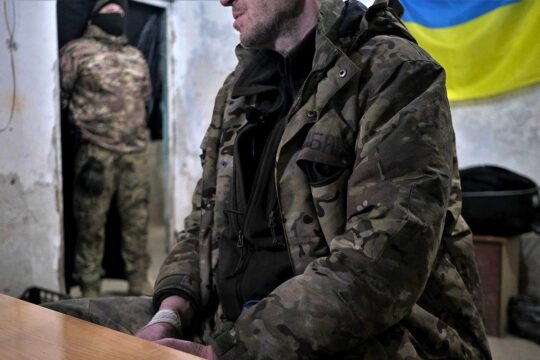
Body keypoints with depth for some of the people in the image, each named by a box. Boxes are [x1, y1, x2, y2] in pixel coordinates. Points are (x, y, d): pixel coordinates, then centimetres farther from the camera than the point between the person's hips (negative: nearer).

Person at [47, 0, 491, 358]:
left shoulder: (396, 73, -10)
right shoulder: (240, 87, 13)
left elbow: (384, 263, -21)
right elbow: (206, 222, 14)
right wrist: (169, 314, -5)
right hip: (234, 323, 7)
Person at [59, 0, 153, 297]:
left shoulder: (136, 57, 19)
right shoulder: (77, 51, 2)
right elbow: (60, 95, 0)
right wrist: (83, 122, 2)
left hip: (135, 153, 5)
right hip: (96, 153, -5)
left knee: (137, 221, 7)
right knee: (91, 224, -1)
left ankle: (139, 284, 18)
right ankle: (90, 290, 9)